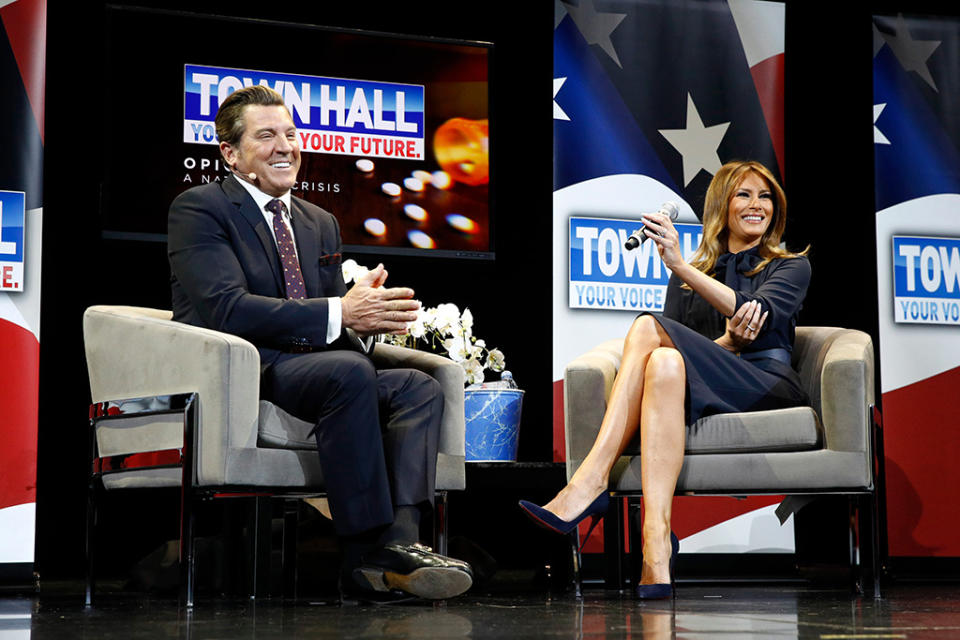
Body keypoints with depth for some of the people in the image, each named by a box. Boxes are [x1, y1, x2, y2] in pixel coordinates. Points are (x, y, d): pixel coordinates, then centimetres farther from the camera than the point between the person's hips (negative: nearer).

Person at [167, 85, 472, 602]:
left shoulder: (320, 224, 23)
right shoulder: (198, 208, -1)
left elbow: (334, 322, 18)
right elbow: (226, 309, -16)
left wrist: (368, 313, -9)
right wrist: (339, 314, -23)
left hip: (305, 371, 8)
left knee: (418, 387, -17)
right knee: (349, 371, -33)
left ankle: (399, 542, -34)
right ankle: (368, 552, -31)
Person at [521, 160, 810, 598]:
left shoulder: (790, 267, 18)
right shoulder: (685, 280, 26)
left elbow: (760, 314, -5)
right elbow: (680, 350, 13)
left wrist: (681, 265, -15)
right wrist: (724, 344, -8)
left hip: (769, 388, -3)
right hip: (707, 395, 3)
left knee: (648, 328, -27)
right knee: (663, 361, -35)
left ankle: (590, 483, -42)